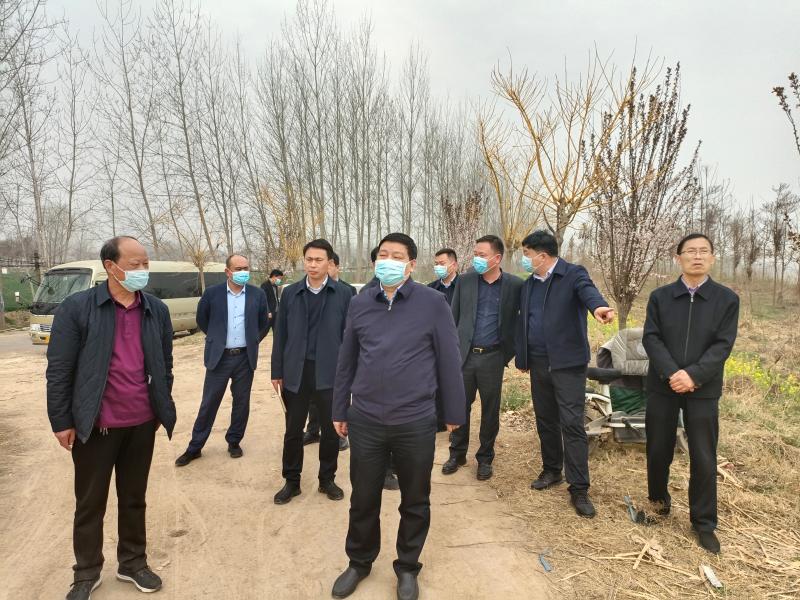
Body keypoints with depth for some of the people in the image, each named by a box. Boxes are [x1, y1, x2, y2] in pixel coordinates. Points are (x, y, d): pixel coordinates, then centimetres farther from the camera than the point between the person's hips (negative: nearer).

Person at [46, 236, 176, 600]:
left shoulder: (157, 310, 2)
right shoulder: (76, 308, -9)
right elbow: (58, 369, -7)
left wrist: (163, 409, 12)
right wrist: (61, 421, -6)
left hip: (142, 423, 3)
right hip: (95, 426, -3)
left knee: (134, 499, 17)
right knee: (90, 504, 14)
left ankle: (132, 564, 35)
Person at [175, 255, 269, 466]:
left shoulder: (257, 294, -1)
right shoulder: (212, 293, -4)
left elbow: (264, 323, 12)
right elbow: (202, 320, 11)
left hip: (245, 357, 1)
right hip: (219, 357, -1)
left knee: (241, 402, 10)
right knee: (209, 403, 6)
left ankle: (234, 442, 26)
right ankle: (195, 447, 19)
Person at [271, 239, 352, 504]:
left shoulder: (344, 294, -2)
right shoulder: (290, 293, 4)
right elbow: (281, 334, 5)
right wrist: (277, 371, 4)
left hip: (330, 372, -1)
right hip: (295, 371, 2)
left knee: (331, 430, 9)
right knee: (293, 430, 10)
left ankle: (327, 479, 28)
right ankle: (291, 481, 27)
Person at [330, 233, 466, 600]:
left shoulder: (433, 303, -8)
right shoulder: (359, 304, 2)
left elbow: (448, 361, -3)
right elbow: (346, 360, 9)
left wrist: (454, 412, 1)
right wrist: (340, 410, 13)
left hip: (416, 423, -2)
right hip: (365, 421, 3)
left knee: (415, 502, 16)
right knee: (363, 499, 17)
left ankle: (407, 567, 40)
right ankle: (359, 562, 42)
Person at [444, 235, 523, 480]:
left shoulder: (515, 285, -3)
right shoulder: (465, 281, 2)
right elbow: (454, 318, 6)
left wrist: (510, 351, 1)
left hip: (492, 357, -1)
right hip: (464, 355, 2)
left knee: (490, 410, 9)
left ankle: (485, 458, 26)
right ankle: (457, 453, 27)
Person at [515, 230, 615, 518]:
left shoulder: (573, 274, -7)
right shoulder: (529, 284, 12)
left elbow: (588, 290, -29)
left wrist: (598, 306, -52)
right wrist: (521, 358, 14)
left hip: (567, 363, -6)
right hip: (538, 364, 6)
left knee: (572, 424, -5)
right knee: (545, 420, 15)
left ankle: (579, 489, 3)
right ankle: (551, 470, 33)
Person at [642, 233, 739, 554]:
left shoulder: (727, 299, 0)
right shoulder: (660, 296, 3)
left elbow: (722, 345, -7)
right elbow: (651, 338, -4)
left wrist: (693, 375, -19)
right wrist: (672, 373, -18)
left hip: (703, 390, -1)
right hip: (662, 386, 1)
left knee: (704, 459, 4)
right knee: (658, 450, 13)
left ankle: (703, 522, 21)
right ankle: (658, 497, 39)